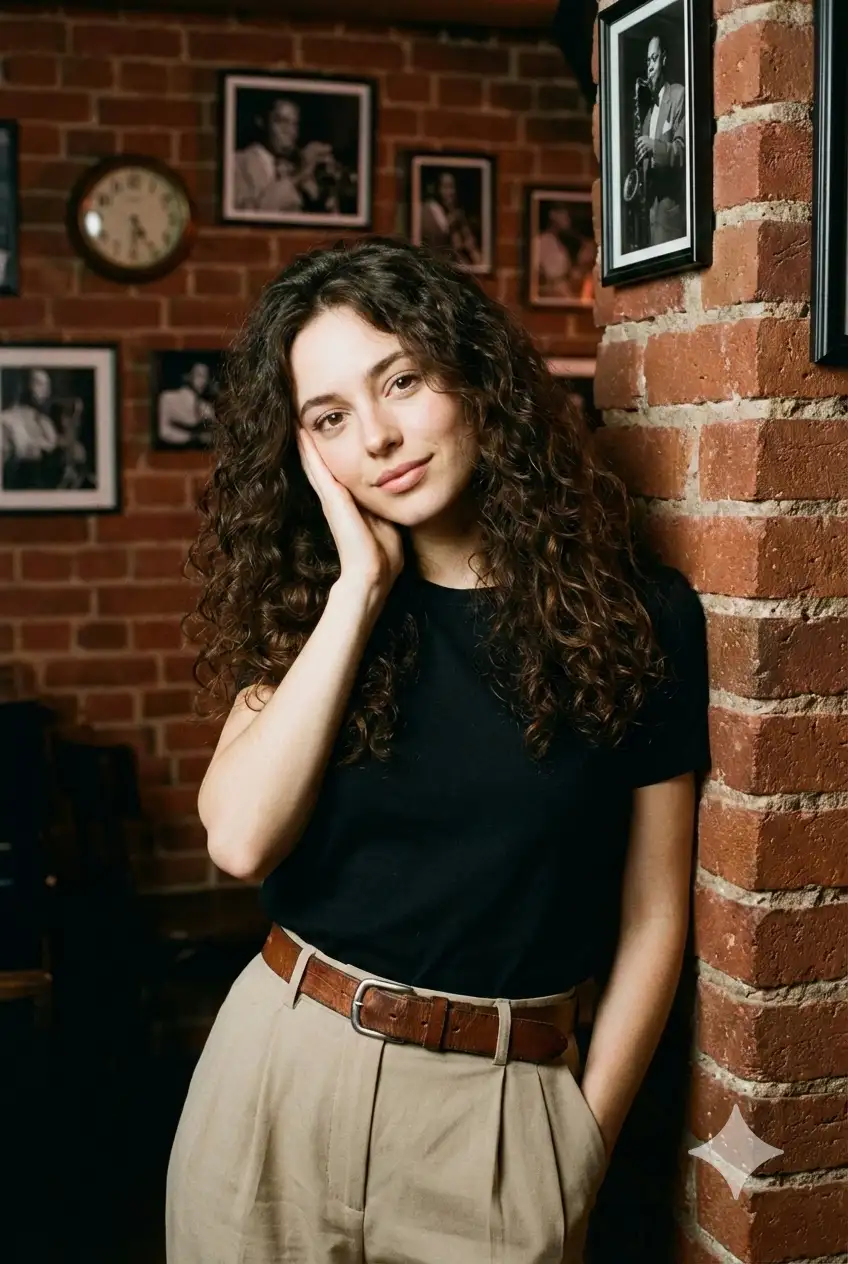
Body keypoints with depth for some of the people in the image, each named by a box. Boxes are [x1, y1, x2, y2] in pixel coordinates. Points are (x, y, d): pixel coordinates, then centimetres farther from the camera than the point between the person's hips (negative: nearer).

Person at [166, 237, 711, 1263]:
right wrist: (359, 589, -14)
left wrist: (585, 1147, -3)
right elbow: (241, 840, -16)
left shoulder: (637, 613, -6)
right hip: (285, 1073, 2)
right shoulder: (305, 601, 0)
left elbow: (652, 917, -1)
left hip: (505, 1103, -2)